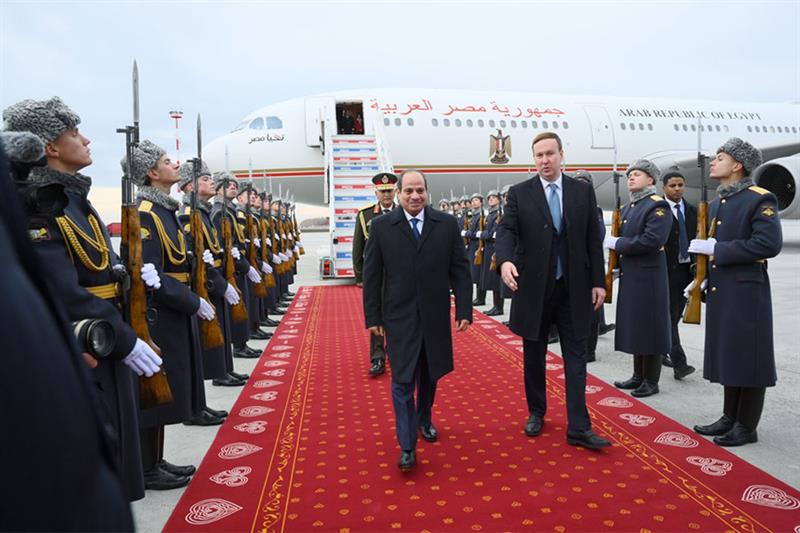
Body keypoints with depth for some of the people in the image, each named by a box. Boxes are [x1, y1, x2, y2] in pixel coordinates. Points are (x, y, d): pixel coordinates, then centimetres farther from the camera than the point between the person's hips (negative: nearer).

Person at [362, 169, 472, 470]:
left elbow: (459, 270, 1)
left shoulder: (447, 224, 0)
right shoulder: (381, 226, -3)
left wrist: (464, 309, -3)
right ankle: (407, 446, 8)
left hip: (435, 314, 2)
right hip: (399, 316, -2)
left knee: (430, 375, 18)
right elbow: (371, 275, 0)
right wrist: (372, 316, -2)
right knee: (402, 380, -2)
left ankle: (424, 420, 42)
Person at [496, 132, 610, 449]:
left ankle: (578, 428, 7)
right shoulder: (519, 193, 0)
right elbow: (507, 231, -11)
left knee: (575, 355, 2)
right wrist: (505, 260, -31)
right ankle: (536, 413, 29)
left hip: (573, 287, 1)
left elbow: (593, 239, 5)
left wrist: (598, 281, 0)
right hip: (534, 287, 0)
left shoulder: (583, 191, 4)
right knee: (534, 355, 12)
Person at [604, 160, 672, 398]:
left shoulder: (657, 206, -10)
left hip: (648, 279, -8)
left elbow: (651, 241, -22)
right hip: (629, 277, 8)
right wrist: (619, 265, 5)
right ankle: (638, 376, 25)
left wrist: (617, 243, -16)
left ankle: (651, 381, 12)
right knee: (634, 326, 14)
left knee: (649, 327, 0)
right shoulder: (627, 208, 16)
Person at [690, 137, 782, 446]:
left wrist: (717, 249, -20)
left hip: (746, 294, -8)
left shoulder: (760, 199, -10)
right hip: (720, 293, 8)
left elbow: (769, 244, -22)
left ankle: (747, 426, 13)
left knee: (748, 358, 2)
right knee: (727, 356, 14)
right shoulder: (716, 203, 14)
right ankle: (730, 417, 26)